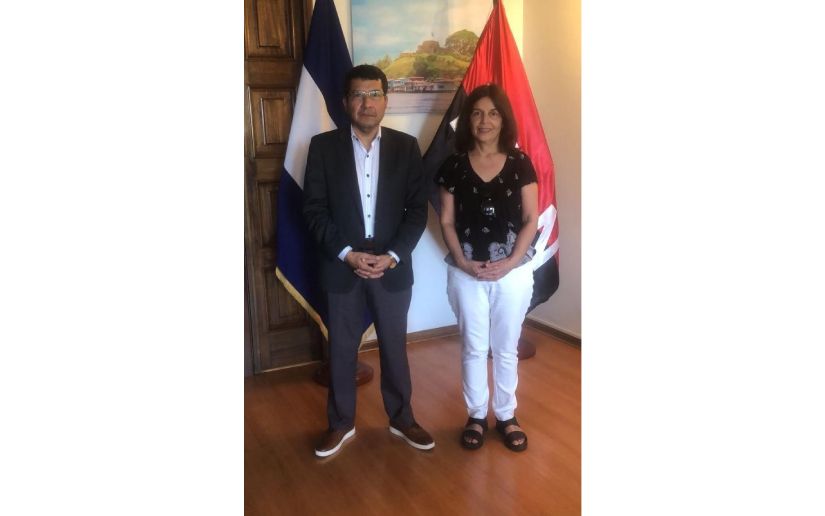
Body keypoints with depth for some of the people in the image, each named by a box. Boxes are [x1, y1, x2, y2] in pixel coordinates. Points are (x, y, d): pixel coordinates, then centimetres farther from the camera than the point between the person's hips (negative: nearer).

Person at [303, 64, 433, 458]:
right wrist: (347, 254, -15)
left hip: (393, 267, 1)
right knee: (341, 349, 11)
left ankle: (401, 418, 32)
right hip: (341, 267, 0)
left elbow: (418, 209, -1)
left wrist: (392, 255, -13)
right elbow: (314, 210, -5)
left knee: (394, 347, 13)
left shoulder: (406, 147, 1)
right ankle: (341, 422, 30)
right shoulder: (323, 146, -2)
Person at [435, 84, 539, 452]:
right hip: (466, 272, 0)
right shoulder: (454, 166, 0)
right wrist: (463, 262, -12)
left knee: (506, 348, 12)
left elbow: (531, 219, -2)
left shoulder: (520, 163, -1)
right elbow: (447, 221, 0)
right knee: (473, 347, 11)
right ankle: (476, 415, 28)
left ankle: (506, 416, 29)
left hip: (513, 271, 0)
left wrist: (511, 262, -12)